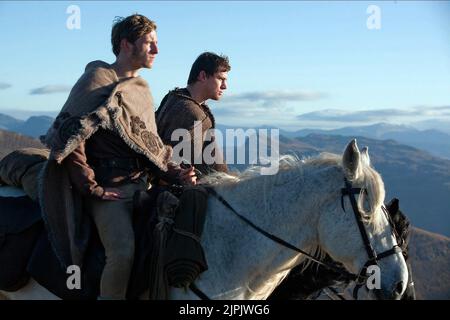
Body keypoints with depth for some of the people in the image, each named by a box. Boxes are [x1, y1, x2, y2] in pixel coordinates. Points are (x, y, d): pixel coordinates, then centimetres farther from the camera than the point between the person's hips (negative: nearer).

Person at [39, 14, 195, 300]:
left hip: (142, 187, 8)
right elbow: (70, 137, -12)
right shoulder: (97, 80, -6)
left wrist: (175, 174, 5)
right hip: (108, 189, -8)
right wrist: (91, 188, -14)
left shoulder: (142, 89, 17)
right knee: (123, 252, -27)